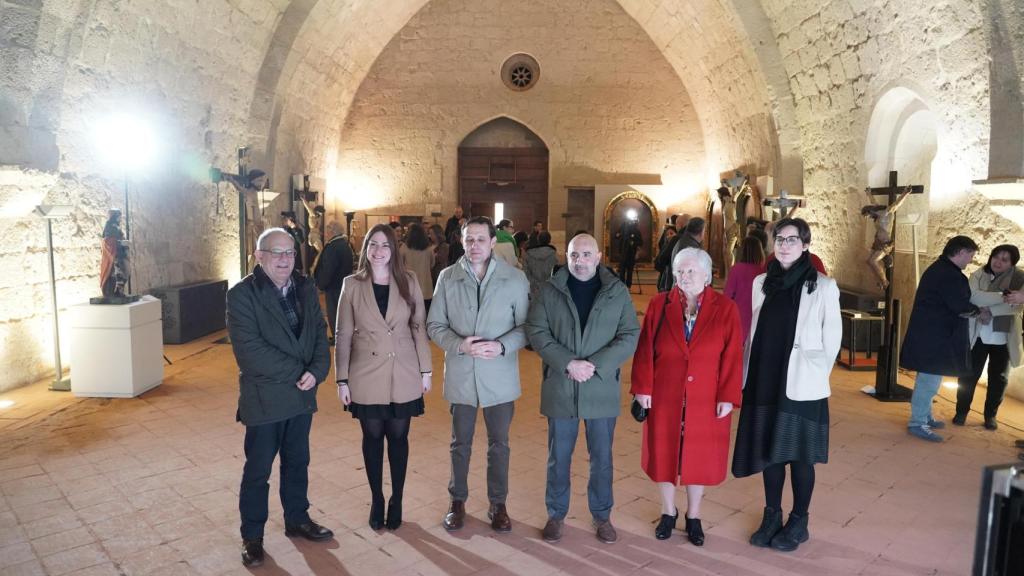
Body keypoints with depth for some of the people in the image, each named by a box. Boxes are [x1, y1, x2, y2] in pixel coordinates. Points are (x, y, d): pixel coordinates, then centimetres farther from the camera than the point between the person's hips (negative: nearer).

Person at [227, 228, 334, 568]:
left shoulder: (305, 288, 6)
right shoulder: (242, 294, -12)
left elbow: (320, 332, 4)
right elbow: (249, 349, -20)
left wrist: (316, 371, -14)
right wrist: (297, 372, -18)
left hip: (302, 395, 5)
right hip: (264, 397, -5)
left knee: (297, 463, 18)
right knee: (257, 470, 8)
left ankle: (297, 520, 36)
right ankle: (252, 536, 24)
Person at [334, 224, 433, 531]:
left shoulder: (409, 281, -3)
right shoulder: (352, 285, -4)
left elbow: (419, 327, 2)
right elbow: (343, 335, -1)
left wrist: (426, 369, 2)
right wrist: (341, 380, -2)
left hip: (403, 375, 0)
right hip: (366, 376, 0)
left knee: (398, 437, 10)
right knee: (373, 437, 11)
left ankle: (396, 500, 27)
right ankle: (377, 500, 29)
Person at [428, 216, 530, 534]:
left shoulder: (515, 278, -6)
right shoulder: (447, 277, -3)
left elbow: (526, 326, -3)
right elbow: (435, 325, 0)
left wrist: (501, 346, -20)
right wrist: (459, 345, -17)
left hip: (500, 377, 0)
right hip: (460, 375, 1)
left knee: (499, 445, 13)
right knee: (460, 444, 16)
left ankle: (498, 504, 31)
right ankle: (457, 501, 34)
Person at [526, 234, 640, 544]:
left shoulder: (617, 292, 0)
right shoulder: (549, 290, -1)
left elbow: (630, 335, -4)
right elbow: (536, 331, -6)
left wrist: (595, 365, -16)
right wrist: (568, 364, -18)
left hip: (602, 388, 0)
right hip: (560, 388, 0)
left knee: (602, 457, 13)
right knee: (558, 456, 12)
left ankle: (602, 515, 32)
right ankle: (556, 514, 30)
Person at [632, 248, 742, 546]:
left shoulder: (725, 308, -5)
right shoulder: (659, 305, -2)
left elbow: (733, 356, -6)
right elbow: (645, 349, -2)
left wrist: (727, 397, -9)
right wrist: (642, 388, -6)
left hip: (706, 400, -1)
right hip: (664, 396, 1)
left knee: (699, 456, 11)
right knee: (664, 452, 11)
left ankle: (693, 516, 31)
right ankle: (668, 512, 31)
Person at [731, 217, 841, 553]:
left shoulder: (823, 286, -8)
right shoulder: (762, 282, 5)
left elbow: (831, 339, -2)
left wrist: (816, 374, 2)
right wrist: (749, 375, 9)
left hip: (801, 384, -4)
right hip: (765, 381, 4)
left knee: (800, 455, 8)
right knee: (769, 450, 12)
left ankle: (799, 522, 24)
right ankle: (772, 517, 27)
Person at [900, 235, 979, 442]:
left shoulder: (938, 269, 14)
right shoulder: (950, 275, -19)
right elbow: (961, 306, -21)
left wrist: (969, 308, 6)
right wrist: (977, 310, -2)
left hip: (929, 334, 11)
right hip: (936, 337, -11)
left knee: (927, 379, 19)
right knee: (929, 380, -5)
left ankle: (925, 417, 31)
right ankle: (917, 423, 1)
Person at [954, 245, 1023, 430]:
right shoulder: (979, 275, -4)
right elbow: (973, 297, -22)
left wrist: (990, 311, -28)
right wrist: (1003, 296, -27)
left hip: (1003, 338, 1)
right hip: (977, 335, -1)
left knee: (998, 378, 10)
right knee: (969, 374, 3)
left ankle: (990, 415, 25)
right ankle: (961, 411, 16)